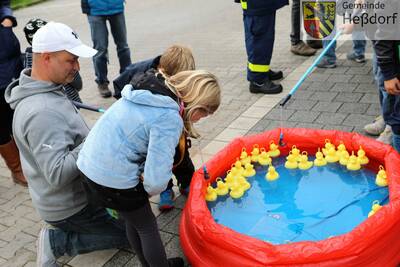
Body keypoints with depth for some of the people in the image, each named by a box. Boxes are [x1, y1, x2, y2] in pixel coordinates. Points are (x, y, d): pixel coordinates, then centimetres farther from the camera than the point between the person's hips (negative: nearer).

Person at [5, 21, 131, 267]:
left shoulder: (45, 92, 1)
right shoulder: (42, 113, -32)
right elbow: (57, 174, -35)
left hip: (78, 190, 9)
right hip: (69, 208, -9)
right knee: (132, 234, 3)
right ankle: (57, 242, 3)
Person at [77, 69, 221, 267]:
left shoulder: (149, 88, 2)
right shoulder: (169, 119, -23)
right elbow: (156, 181, -25)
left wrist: (142, 174, 3)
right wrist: (149, 189, -3)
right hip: (113, 179, -8)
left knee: (133, 220, 26)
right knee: (147, 228, 15)